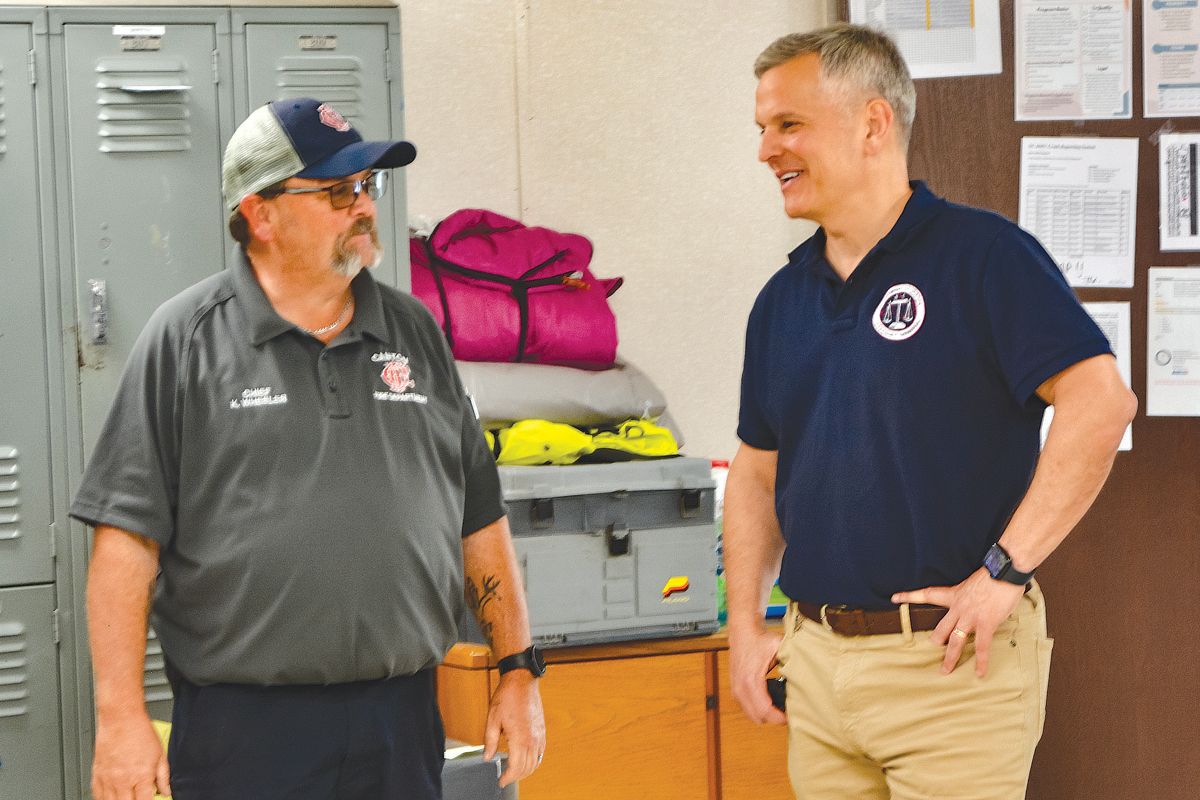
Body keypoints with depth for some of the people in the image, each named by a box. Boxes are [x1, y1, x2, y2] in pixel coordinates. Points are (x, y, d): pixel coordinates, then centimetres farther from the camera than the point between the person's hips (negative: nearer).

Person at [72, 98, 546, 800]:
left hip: (403, 719, 4)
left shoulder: (416, 333, 12)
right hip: (244, 729, -4)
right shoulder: (186, 341, -2)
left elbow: (479, 519, 15)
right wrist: (121, 717, -12)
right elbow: (127, 536, -6)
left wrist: (519, 670, 11)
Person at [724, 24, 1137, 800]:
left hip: (954, 657, -6)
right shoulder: (783, 299, 13)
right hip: (816, 661, 6)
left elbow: (1101, 401, -18)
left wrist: (1004, 570, -19)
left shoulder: (983, 256, -8)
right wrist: (746, 625, 10)